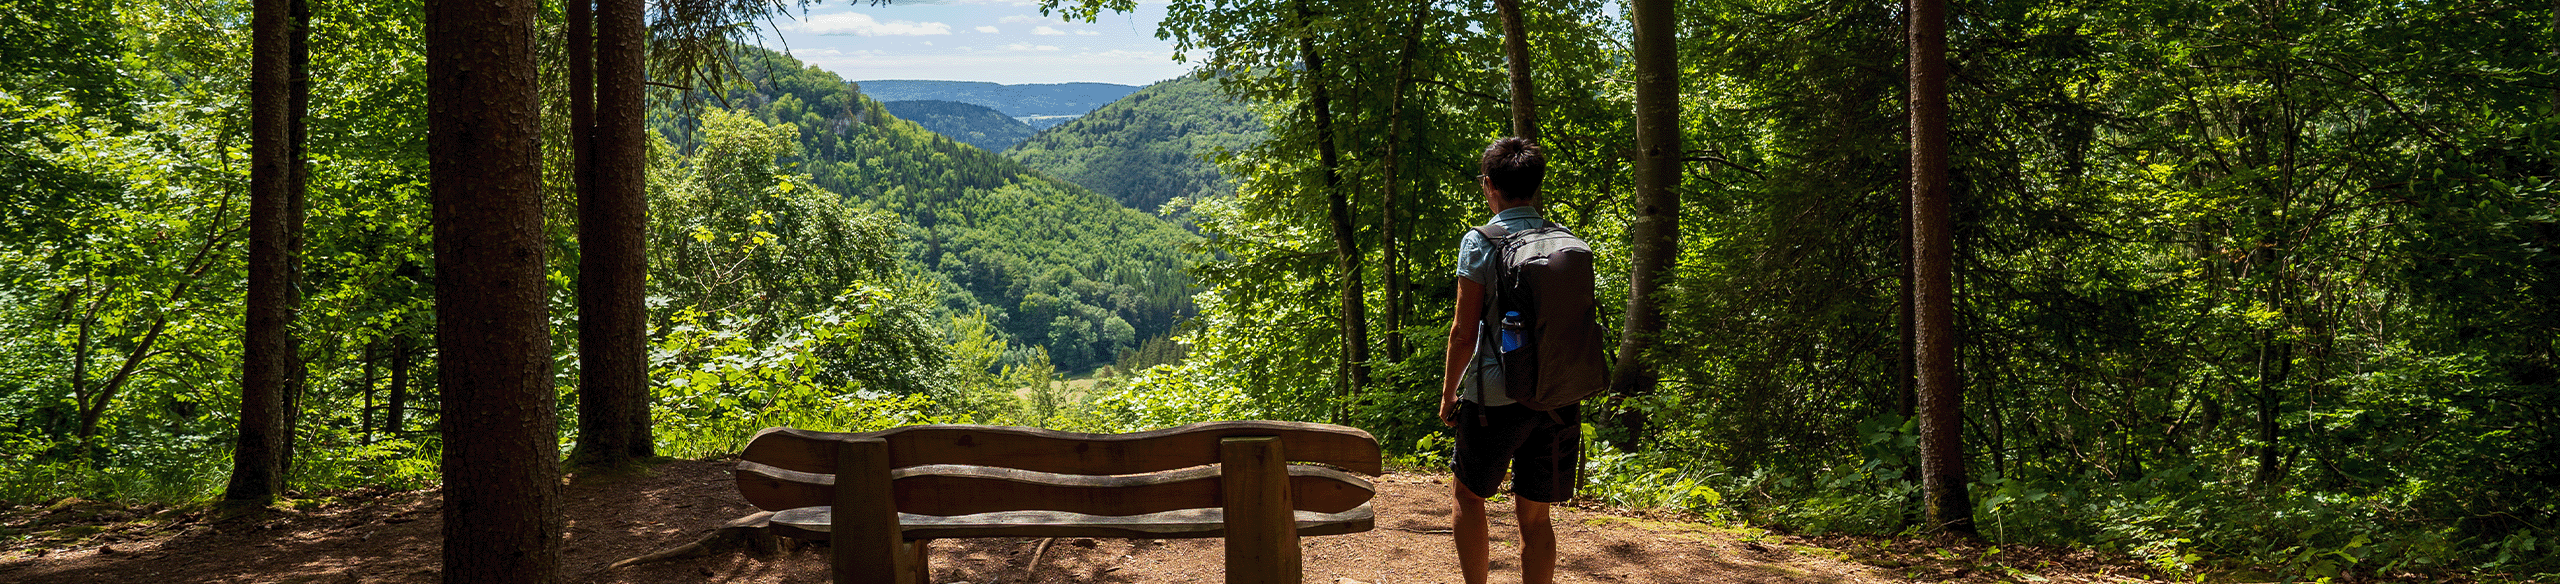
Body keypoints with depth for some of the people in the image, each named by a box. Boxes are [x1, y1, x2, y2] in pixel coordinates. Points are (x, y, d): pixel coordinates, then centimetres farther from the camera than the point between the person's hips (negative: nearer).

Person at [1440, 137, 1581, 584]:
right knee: (1534, 514, 10)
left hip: (1496, 396, -4)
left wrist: (1448, 392, 4)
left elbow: (1464, 332, -8)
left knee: (1468, 495, 16)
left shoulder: (1480, 243, -7)